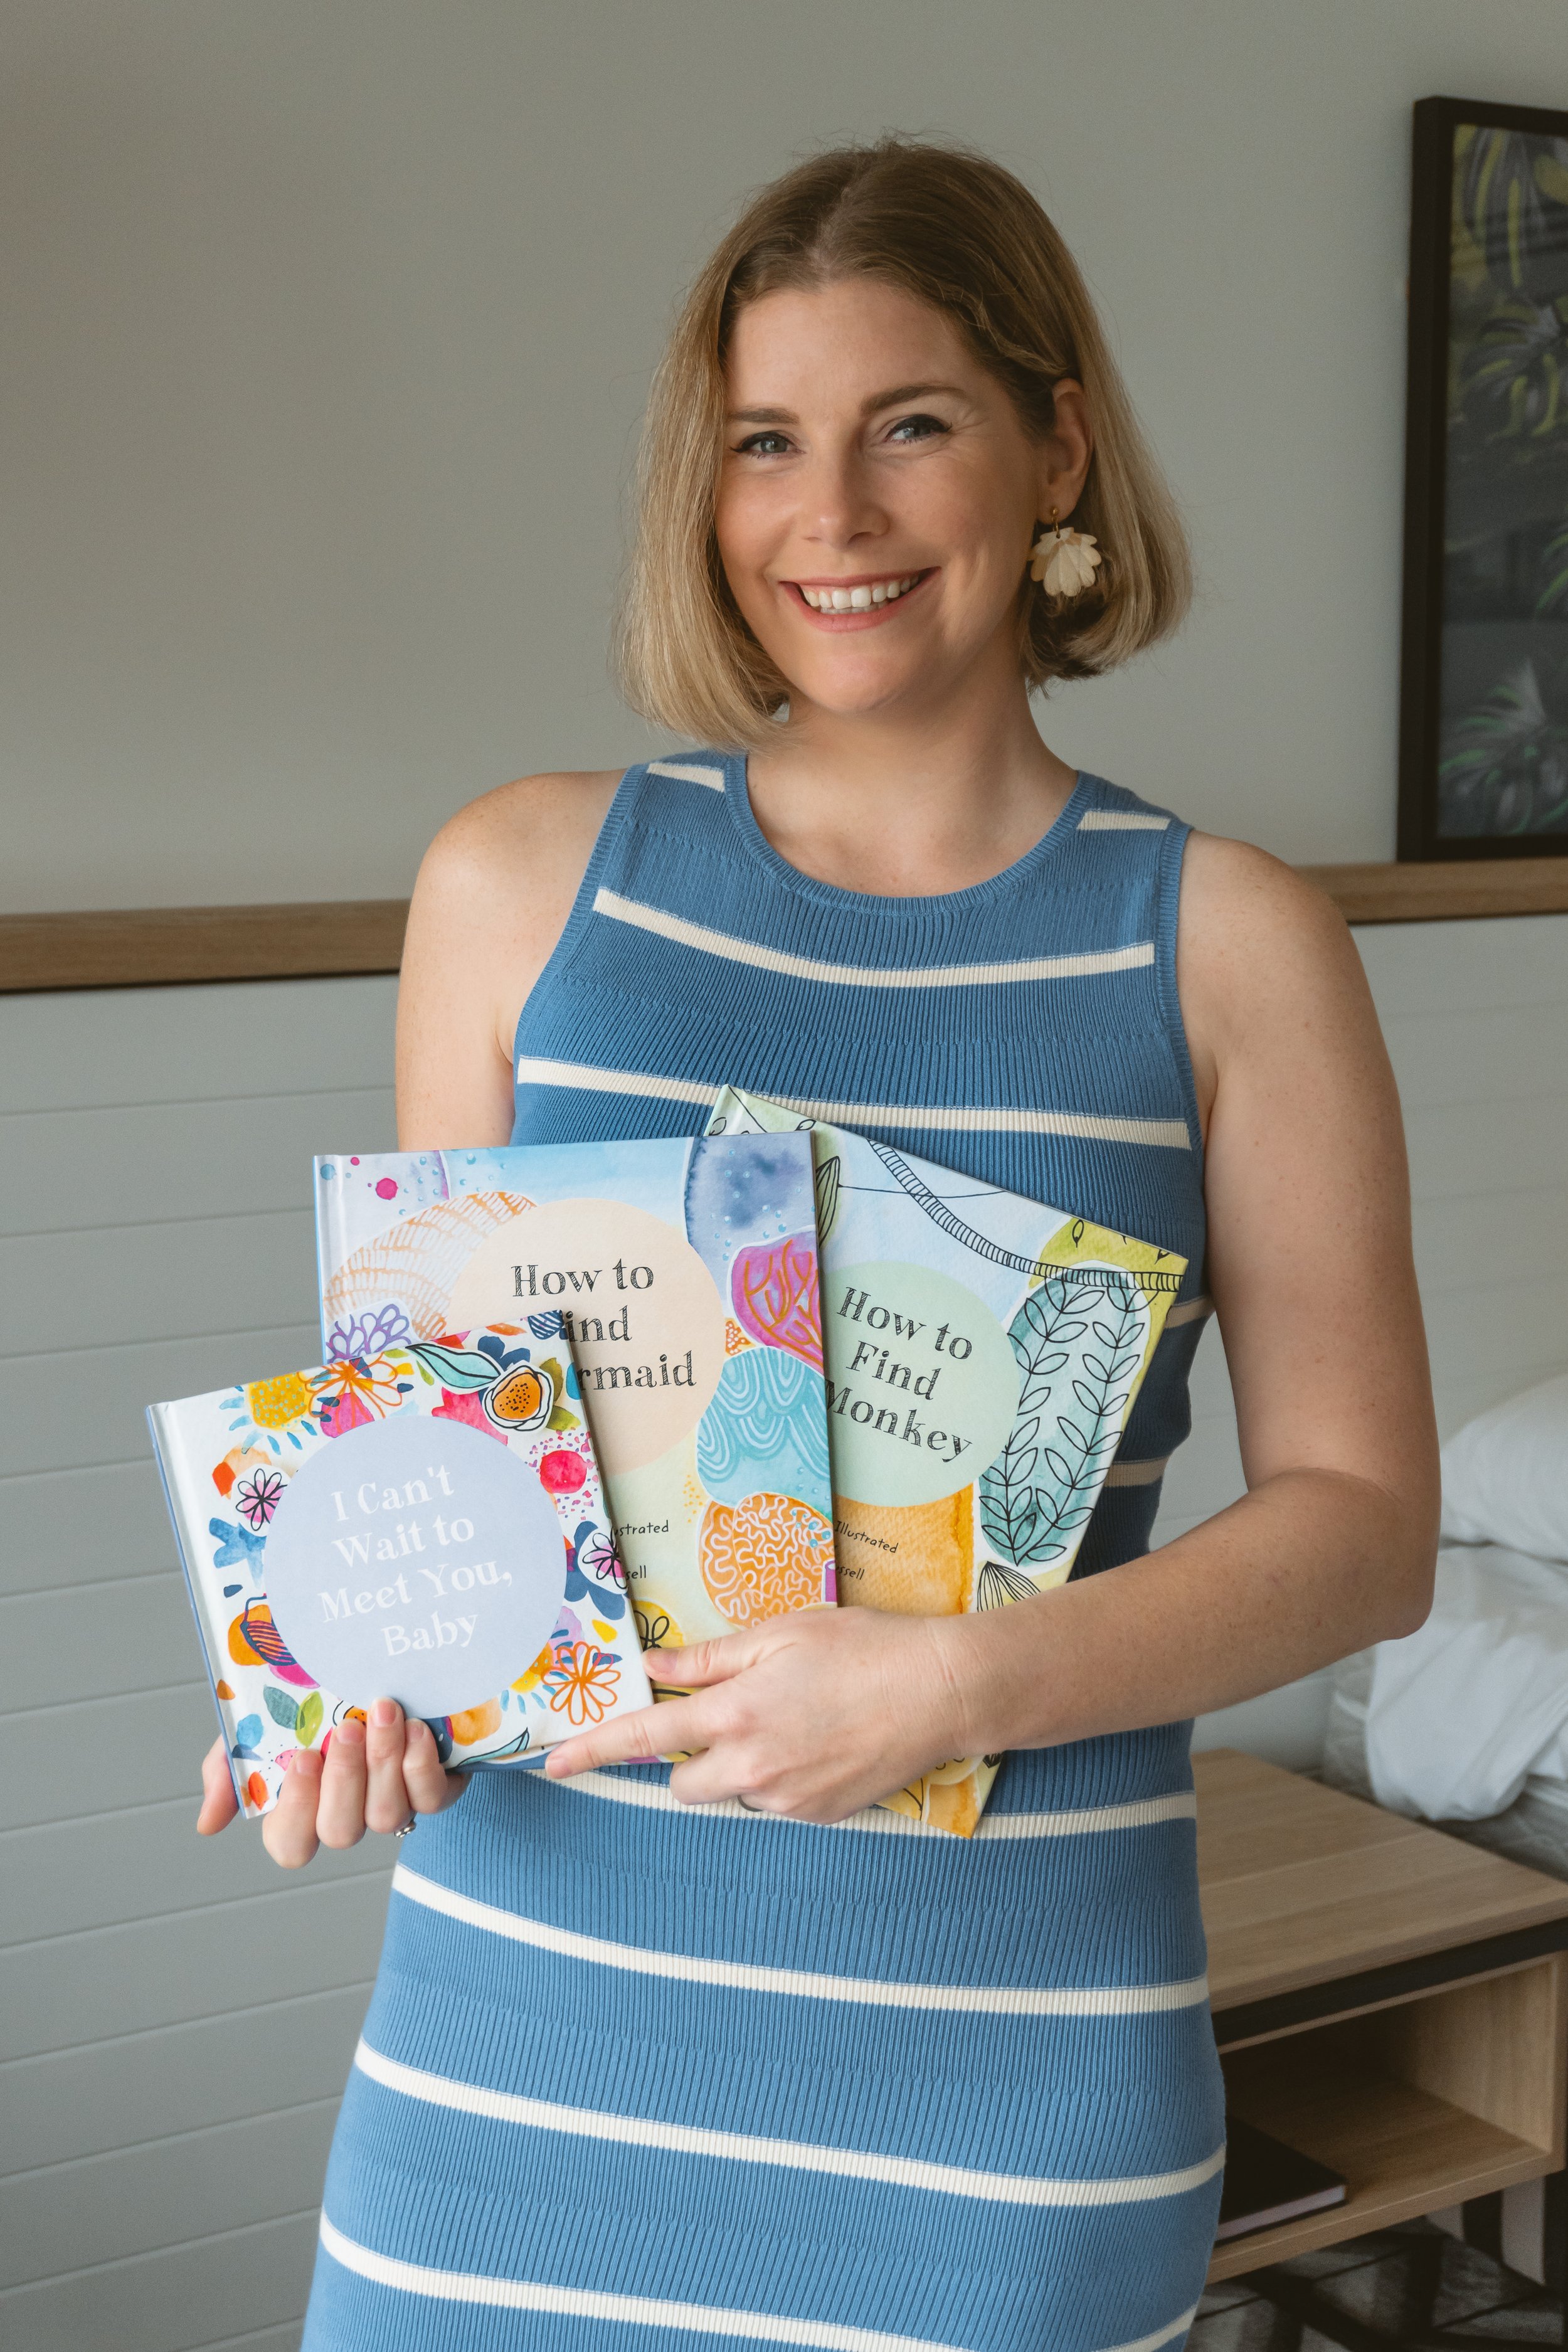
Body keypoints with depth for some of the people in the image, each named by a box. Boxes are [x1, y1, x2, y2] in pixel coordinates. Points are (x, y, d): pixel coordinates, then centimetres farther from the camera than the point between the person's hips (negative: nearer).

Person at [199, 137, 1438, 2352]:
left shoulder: (1227, 945, -1)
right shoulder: (522, 883, 3)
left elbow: (1363, 1520, -3)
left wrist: (968, 1684, -17)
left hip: (1010, 2003, -1)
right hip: (542, 1950, 1)